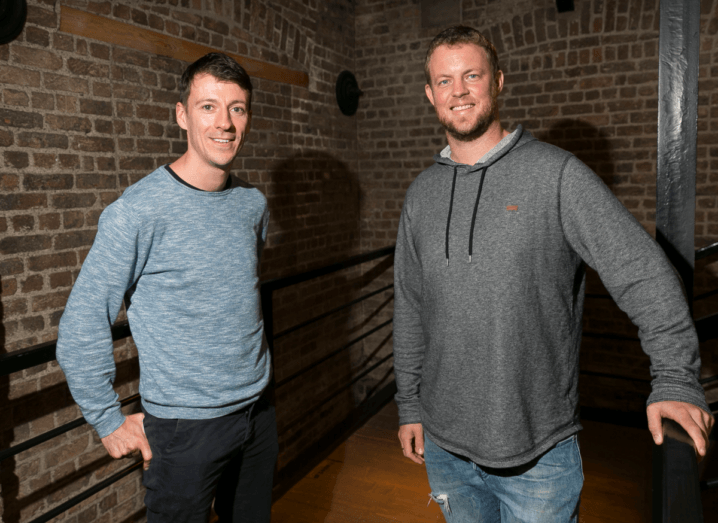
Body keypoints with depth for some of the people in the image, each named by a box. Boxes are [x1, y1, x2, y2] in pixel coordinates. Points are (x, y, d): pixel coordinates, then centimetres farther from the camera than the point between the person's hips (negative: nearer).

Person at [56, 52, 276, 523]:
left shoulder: (253, 204, 0)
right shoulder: (138, 211, -18)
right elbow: (81, 330, -13)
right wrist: (110, 422, -8)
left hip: (258, 411, 6)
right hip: (185, 426, -5)